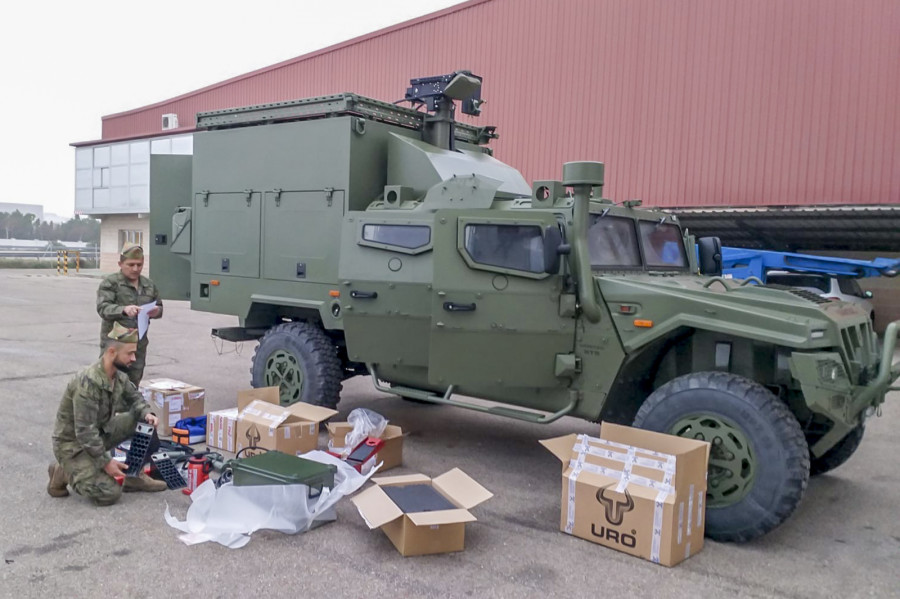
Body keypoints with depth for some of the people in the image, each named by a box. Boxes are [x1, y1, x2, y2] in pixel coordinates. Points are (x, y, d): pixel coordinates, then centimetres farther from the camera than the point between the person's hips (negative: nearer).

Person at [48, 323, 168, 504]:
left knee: (143, 422, -7)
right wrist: (105, 462, -24)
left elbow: (134, 397, 11)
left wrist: (147, 413, -12)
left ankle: (134, 475, 3)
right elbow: (84, 432, -30)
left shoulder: (119, 375, -6)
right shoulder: (88, 382, -30)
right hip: (73, 443, -8)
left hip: (99, 433, 8)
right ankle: (64, 473, 5)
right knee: (110, 493, -19)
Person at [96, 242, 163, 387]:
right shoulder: (110, 283, -4)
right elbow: (103, 308, -16)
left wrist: (156, 311, -6)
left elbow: (160, 307, 19)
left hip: (139, 344, 5)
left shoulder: (149, 285, 12)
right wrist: (123, 310, -36)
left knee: (133, 386, 10)